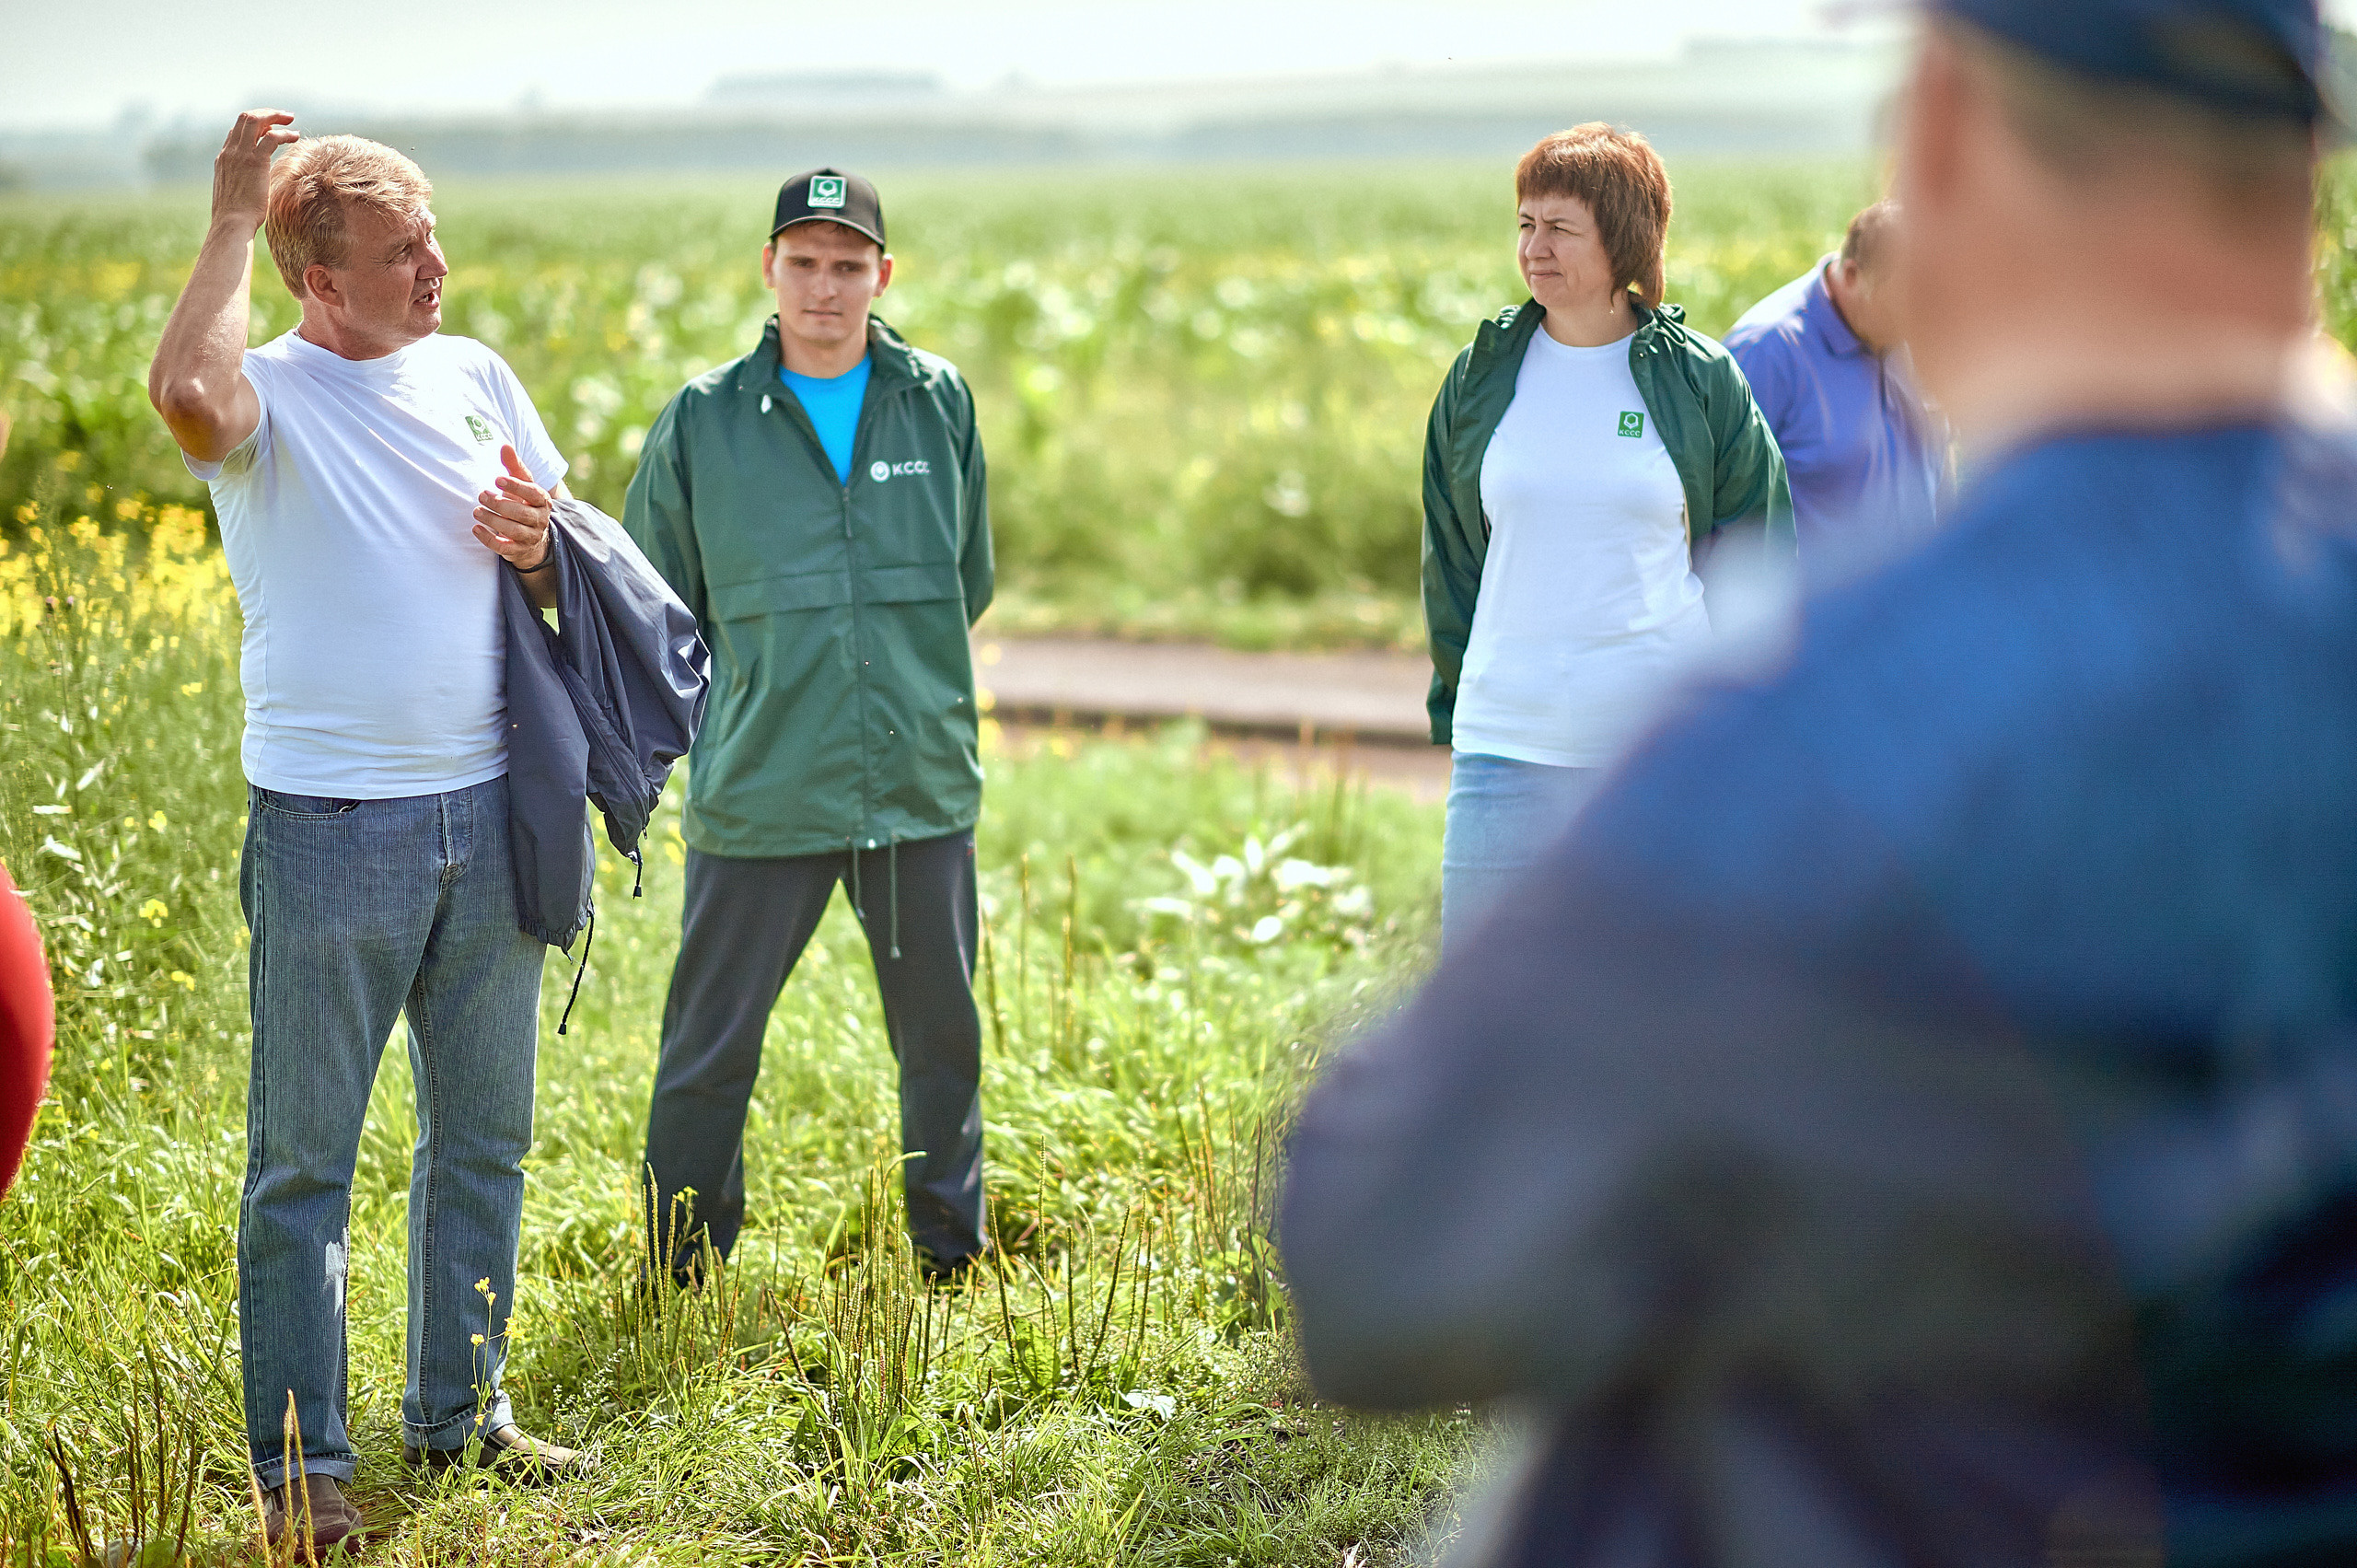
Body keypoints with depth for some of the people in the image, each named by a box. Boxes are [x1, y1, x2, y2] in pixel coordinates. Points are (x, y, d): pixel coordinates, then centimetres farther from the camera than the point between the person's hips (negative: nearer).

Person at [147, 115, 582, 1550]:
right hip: (331, 824, -6)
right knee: (306, 1157, 0)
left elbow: (573, 542, 19)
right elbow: (187, 395, -33)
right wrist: (232, 221, -20)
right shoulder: (270, 391, -8)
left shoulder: (473, 373, 10)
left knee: (484, 1136, 15)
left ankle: (462, 1409, 29)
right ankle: (300, 1461, 8)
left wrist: (541, 545, -5)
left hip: (487, 810, 6)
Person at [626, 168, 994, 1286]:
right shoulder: (701, 421, 0)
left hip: (923, 787, 2)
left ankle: (952, 1263, 29)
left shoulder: (940, 404, 5)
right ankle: (680, 1283, 19)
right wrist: (758, 690, 6)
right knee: (710, 1050, 3)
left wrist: (913, 686, 12)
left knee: (943, 1039, 12)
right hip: (759, 796, -2)